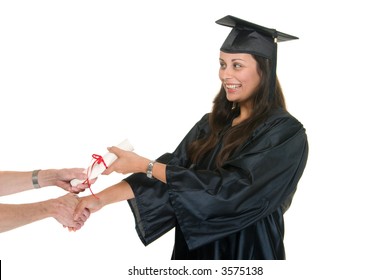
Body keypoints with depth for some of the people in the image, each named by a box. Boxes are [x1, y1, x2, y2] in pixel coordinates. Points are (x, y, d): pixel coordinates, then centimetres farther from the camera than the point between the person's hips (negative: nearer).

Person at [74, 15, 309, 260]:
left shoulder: (285, 133, -17)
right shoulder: (213, 124, 4)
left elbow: (231, 188, -25)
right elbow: (171, 171, -1)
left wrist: (145, 165, -23)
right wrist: (102, 198, -12)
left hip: (246, 253, -5)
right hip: (197, 246, 6)